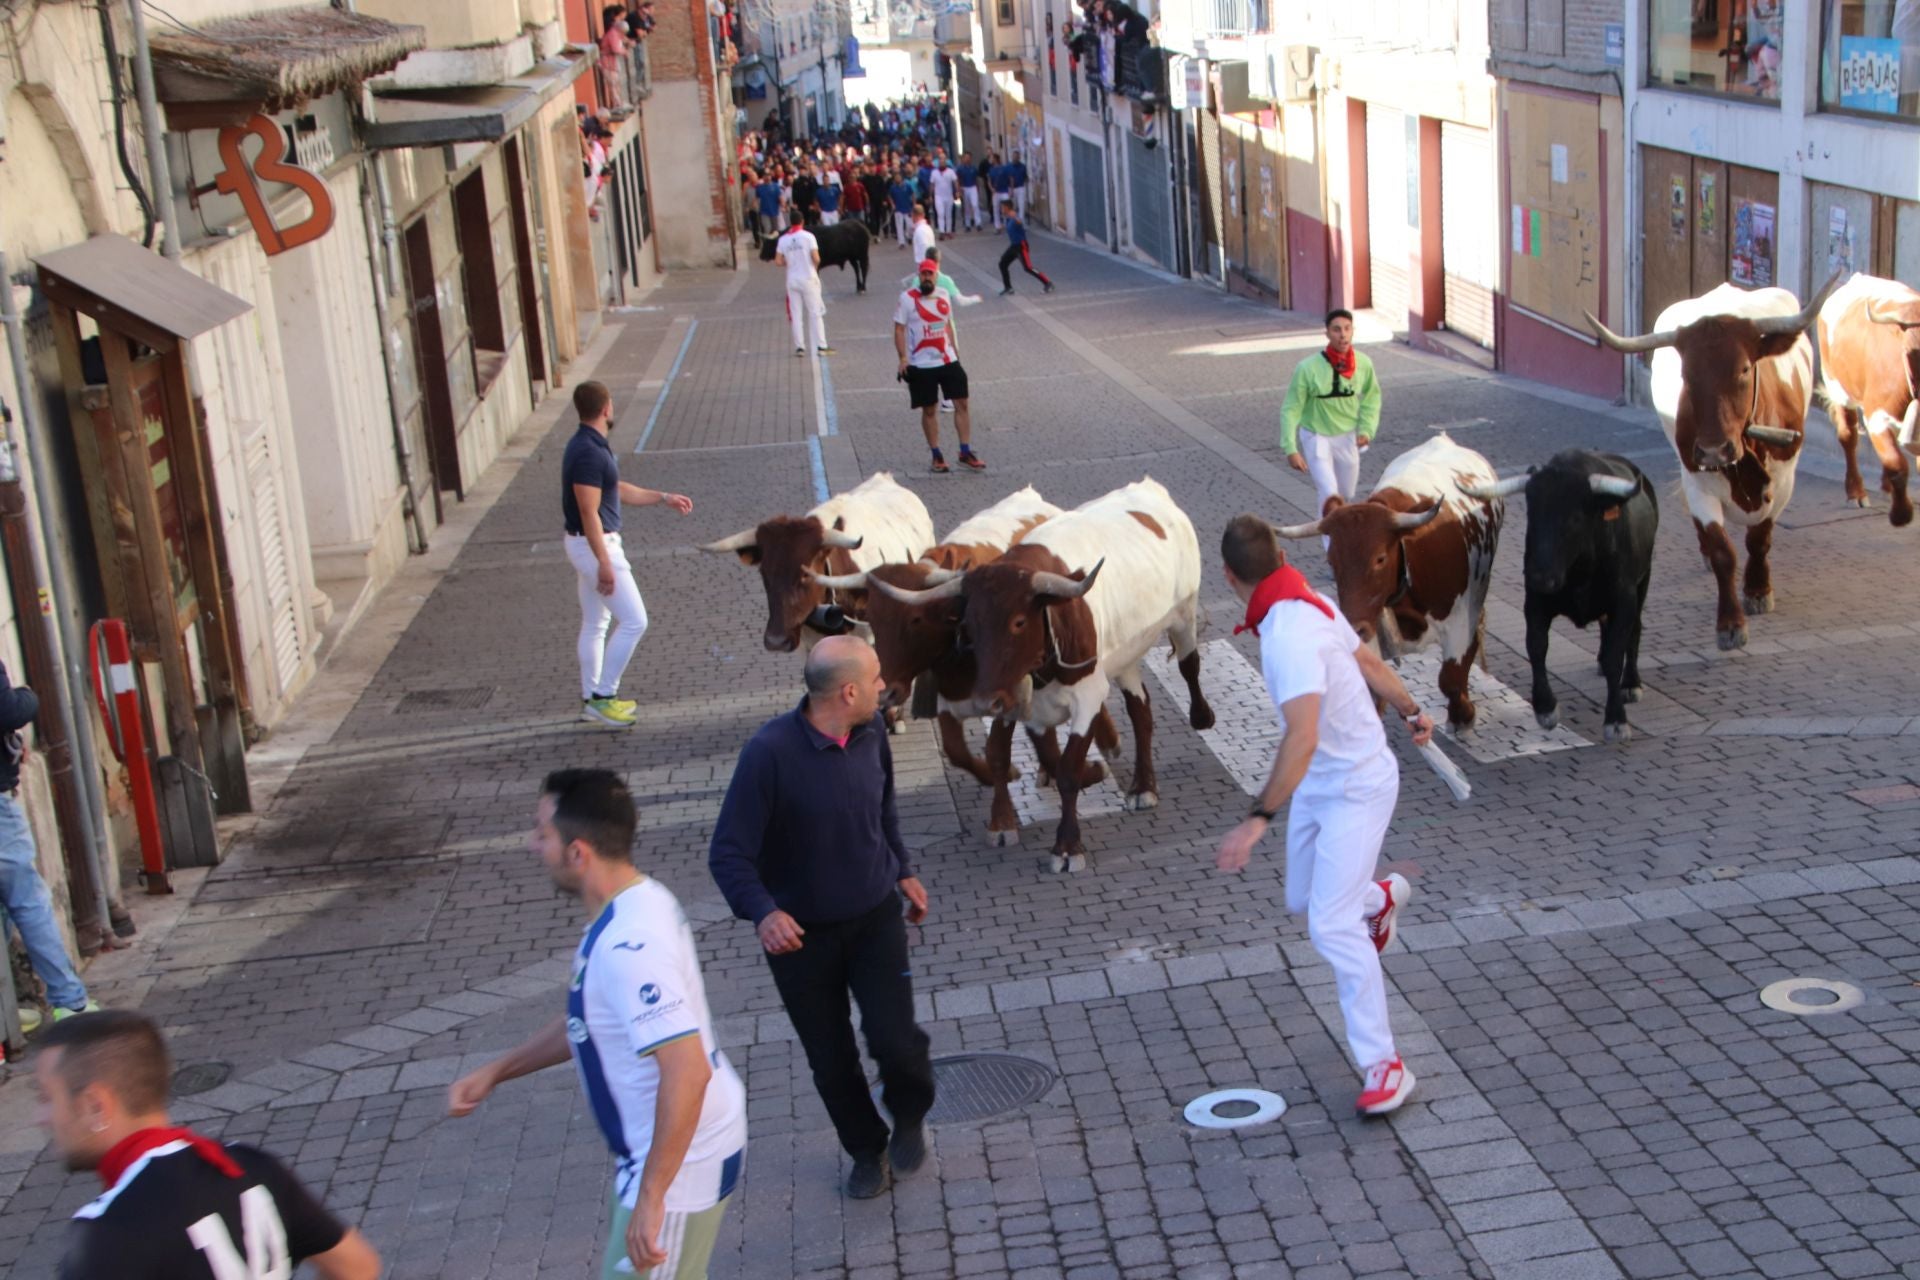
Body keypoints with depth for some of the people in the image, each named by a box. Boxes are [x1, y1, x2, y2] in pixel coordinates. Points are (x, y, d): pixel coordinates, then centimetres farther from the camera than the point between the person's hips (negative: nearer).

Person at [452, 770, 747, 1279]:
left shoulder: (628, 946, -31)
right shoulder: (639, 901, 2)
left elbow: (687, 1072, -36)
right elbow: (590, 1021, 16)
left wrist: (651, 1197, -32)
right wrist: (494, 1072, 12)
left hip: (679, 1161, -10)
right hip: (679, 1142, 10)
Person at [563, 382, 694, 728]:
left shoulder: (591, 446, 9)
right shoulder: (589, 453, -23)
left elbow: (619, 490, 21)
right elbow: (589, 513, -25)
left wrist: (664, 498, 23)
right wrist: (605, 563, -25)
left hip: (589, 544, 10)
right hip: (594, 546, -10)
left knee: (594, 624, 17)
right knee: (633, 622, -5)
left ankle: (592, 698, 25)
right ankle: (602, 696, 0)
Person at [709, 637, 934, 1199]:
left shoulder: (871, 731, -8)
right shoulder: (771, 752, -26)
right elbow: (729, 853, -22)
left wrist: (902, 869, 15)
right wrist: (763, 912, -37)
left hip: (875, 917, 3)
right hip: (799, 932, -3)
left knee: (895, 1039, -10)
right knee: (831, 1062, 9)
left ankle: (909, 1116, 24)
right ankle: (868, 1150, 37)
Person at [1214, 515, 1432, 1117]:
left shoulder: (1291, 637, -31)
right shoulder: (1310, 606, -2)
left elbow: (1302, 739, -41)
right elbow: (1369, 661, 13)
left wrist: (1259, 818, -44)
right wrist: (1411, 712, 30)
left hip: (1357, 788, -9)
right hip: (1319, 786, 9)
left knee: (1332, 924, -14)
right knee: (1303, 902, 22)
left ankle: (1384, 1064, -5)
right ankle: (1383, 897, 53)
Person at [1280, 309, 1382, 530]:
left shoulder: (1363, 364, -12)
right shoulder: (1308, 368, -23)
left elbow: (1372, 396, 7)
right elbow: (1291, 409, -16)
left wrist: (1366, 428, -4)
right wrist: (1291, 449, -20)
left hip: (1347, 437, 4)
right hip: (1316, 437, -4)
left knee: (1346, 496, 17)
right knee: (1329, 494, -15)